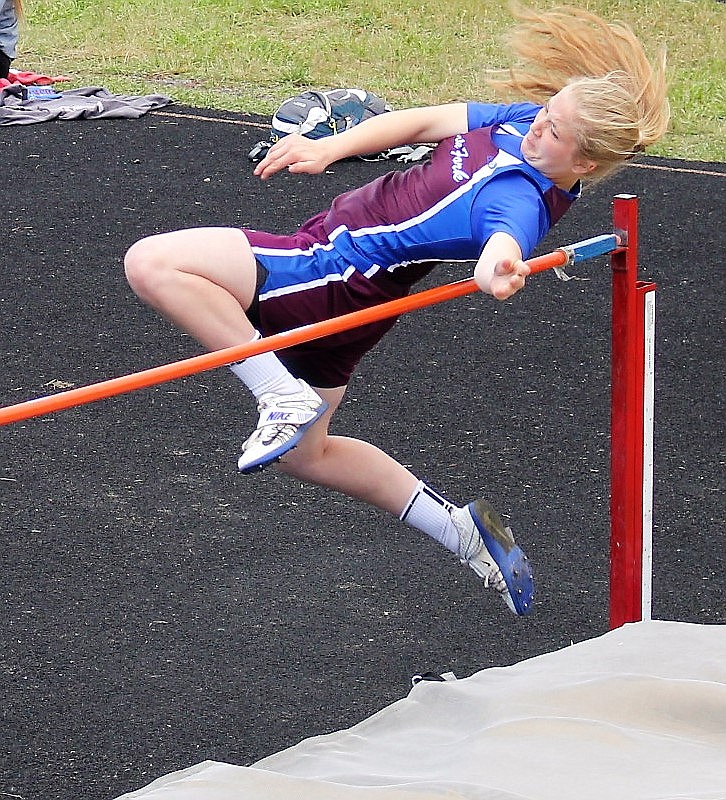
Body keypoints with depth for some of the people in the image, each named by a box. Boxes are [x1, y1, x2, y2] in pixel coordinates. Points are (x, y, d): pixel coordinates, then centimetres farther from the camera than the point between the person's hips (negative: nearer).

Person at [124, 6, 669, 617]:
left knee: (152, 263, -21)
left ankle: (284, 399, -15)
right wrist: (329, 150, -1)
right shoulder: (524, 121, -2)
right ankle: (461, 531, 27)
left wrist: (498, 268, -73)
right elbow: (428, 121, 8)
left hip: (338, 271, -9)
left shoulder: (522, 200, -28)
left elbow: (507, 240, -50)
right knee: (303, 453, 25)